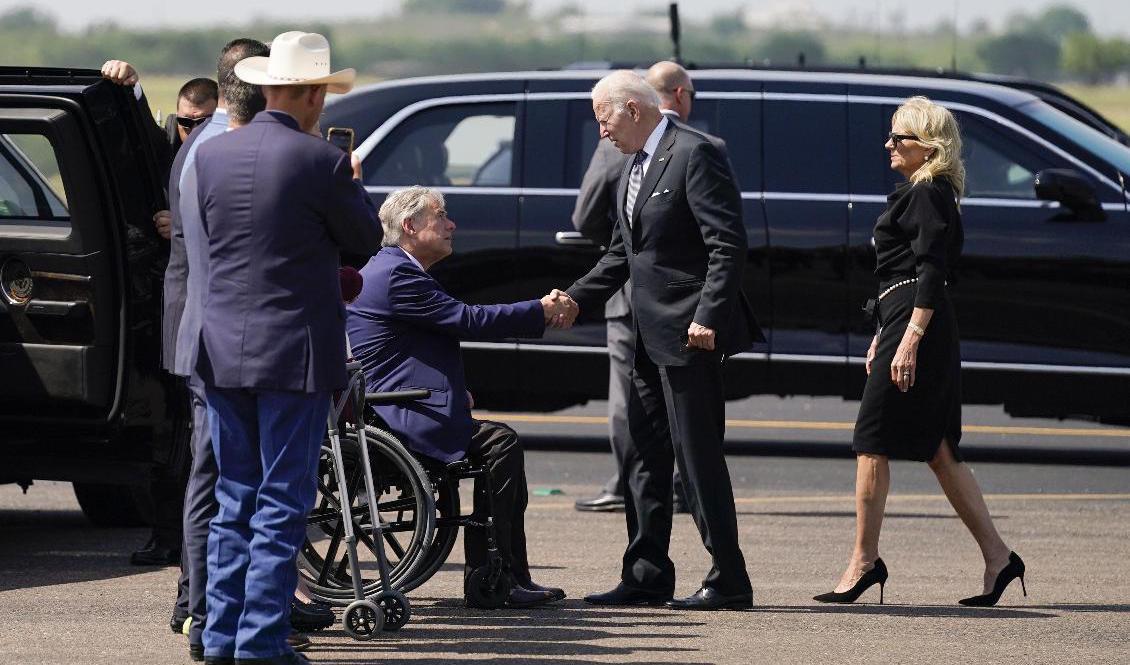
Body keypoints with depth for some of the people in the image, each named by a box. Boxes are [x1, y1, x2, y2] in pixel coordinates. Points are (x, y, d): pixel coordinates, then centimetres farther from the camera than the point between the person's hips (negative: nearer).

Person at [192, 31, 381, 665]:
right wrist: (353, 183, 17)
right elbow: (366, 238, -1)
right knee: (282, 505, 0)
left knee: (234, 501, 13)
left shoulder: (212, 154, 2)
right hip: (295, 352, -5)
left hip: (223, 351, 5)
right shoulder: (321, 162, -13)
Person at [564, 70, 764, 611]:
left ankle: (728, 581, -2)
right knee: (642, 454, 11)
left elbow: (728, 244, -17)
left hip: (690, 335, -10)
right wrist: (573, 300, 14)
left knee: (697, 455, -7)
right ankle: (646, 577, 17)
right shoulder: (633, 168, 17)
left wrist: (708, 316, -23)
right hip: (650, 337, 10)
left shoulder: (695, 155, -12)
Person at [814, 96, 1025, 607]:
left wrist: (909, 340, -24)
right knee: (939, 450, 9)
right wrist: (883, 336, 26)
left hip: (916, 325, -11)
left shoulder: (928, 196, -11)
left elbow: (931, 274, -19)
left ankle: (864, 561, -2)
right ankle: (997, 557, 7)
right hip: (906, 324, 11)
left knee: (872, 442, -6)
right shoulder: (924, 195, 19)